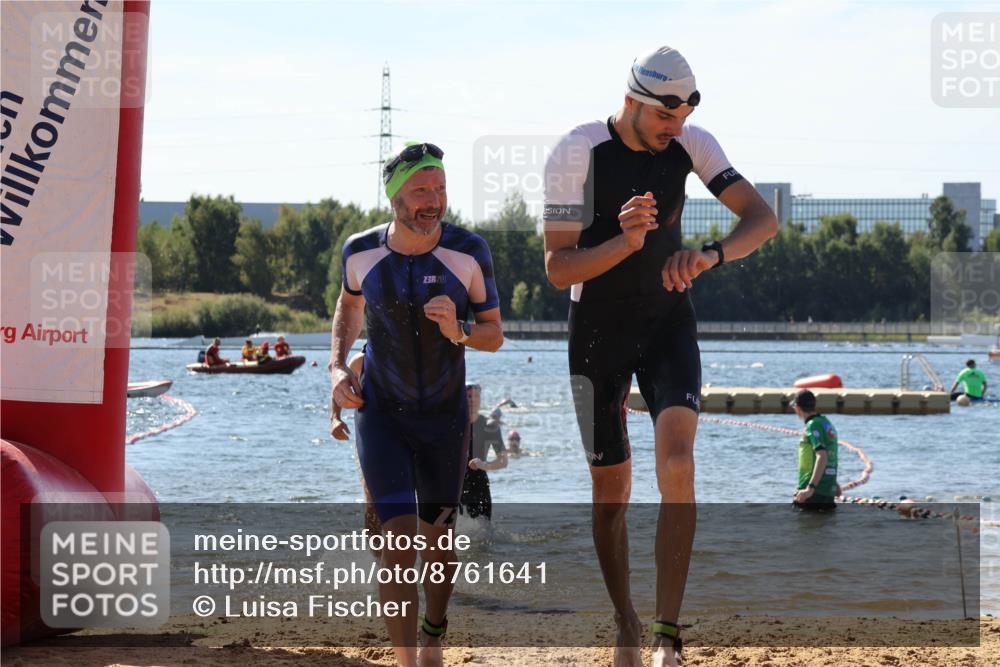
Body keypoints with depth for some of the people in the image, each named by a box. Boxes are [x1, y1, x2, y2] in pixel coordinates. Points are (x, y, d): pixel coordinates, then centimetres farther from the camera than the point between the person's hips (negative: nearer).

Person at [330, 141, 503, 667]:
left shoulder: (468, 252, -16)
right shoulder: (360, 251, -11)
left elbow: (494, 335, -7)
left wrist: (458, 331, -29)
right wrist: (338, 368, 0)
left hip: (445, 416, 1)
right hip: (381, 414, -1)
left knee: (438, 538, 15)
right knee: (399, 538, -17)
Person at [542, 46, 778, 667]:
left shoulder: (690, 144, -9)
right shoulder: (578, 151, -18)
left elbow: (763, 218, -16)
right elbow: (557, 268, -18)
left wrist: (711, 254, -36)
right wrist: (626, 241, -36)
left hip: (668, 321, 2)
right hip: (598, 331, -1)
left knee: (677, 465, -18)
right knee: (612, 488, 4)